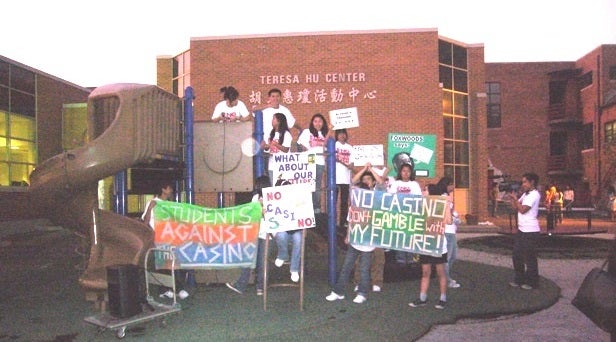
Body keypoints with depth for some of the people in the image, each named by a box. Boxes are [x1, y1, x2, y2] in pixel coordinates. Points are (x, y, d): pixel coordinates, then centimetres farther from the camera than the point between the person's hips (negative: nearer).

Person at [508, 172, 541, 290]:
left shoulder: (534, 195, -13)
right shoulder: (525, 194, 14)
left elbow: (522, 209, -20)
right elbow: (515, 207, 14)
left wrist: (515, 198, -10)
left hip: (530, 231, -9)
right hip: (521, 230, 9)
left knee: (530, 258, 1)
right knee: (517, 255, 14)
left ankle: (532, 282, 13)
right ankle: (519, 279, 25)